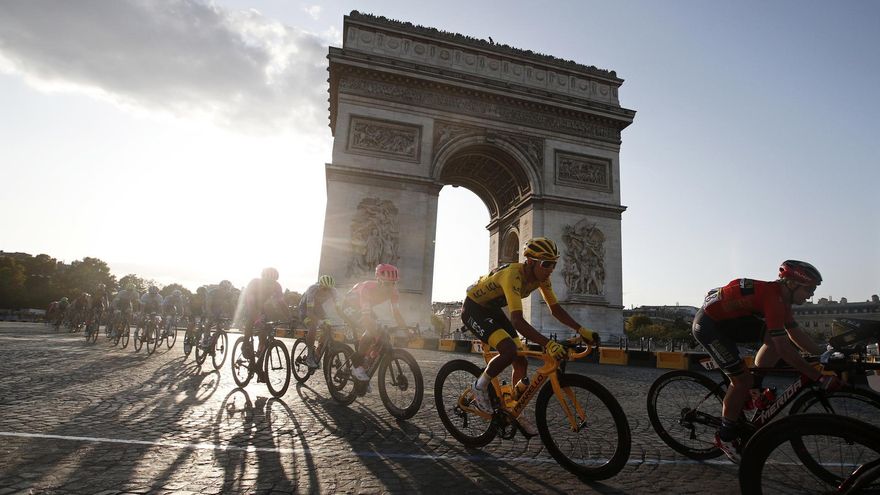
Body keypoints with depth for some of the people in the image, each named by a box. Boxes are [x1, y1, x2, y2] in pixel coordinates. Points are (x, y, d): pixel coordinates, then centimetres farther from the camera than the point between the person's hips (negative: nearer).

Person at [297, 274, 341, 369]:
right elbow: (309, 312, -41)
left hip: (318, 307, 5)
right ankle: (310, 356, -13)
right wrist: (321, 321, -54)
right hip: (305, 307, -5)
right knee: (313, 328, -27)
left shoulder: (332, 290, -23)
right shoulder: (313, 290, -36)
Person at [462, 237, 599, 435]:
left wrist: (581, 330, -16)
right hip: (473, 309, -8)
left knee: (521, 362, 2)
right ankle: (480, 387, -4)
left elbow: (555, 309, -4)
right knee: (509, 350, -29)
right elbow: (517, 320, -44)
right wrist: (547, 344, -51)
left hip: (492, 310, 8)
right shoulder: (513, 275, -35)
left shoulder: (541, 277, -10)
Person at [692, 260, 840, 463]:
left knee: (777, 336, -1)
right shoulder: (773, 297, -25)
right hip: (708, 326, -9)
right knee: (743, 380, -7)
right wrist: (820, 378, -23)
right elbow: (785, 350, -26)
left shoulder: (780, 295, 5)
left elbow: (796, 333, 14)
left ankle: (750, 391, 13)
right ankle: (725, 437, 12)